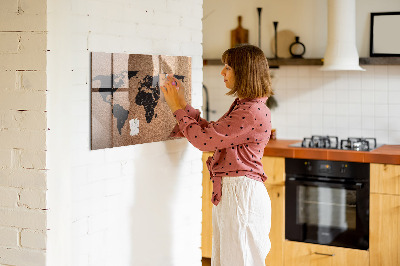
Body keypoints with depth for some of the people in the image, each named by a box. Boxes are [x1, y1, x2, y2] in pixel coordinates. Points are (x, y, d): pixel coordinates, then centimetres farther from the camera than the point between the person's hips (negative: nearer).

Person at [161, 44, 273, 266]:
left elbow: (204, 139, -19)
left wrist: (177, 108, -7)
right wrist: (183, 104, 15)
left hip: (242, 193, -10)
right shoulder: (242, 106, 14)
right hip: (228, 192, 10)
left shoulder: (253, 112, -19)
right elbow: (211, 132, 18)